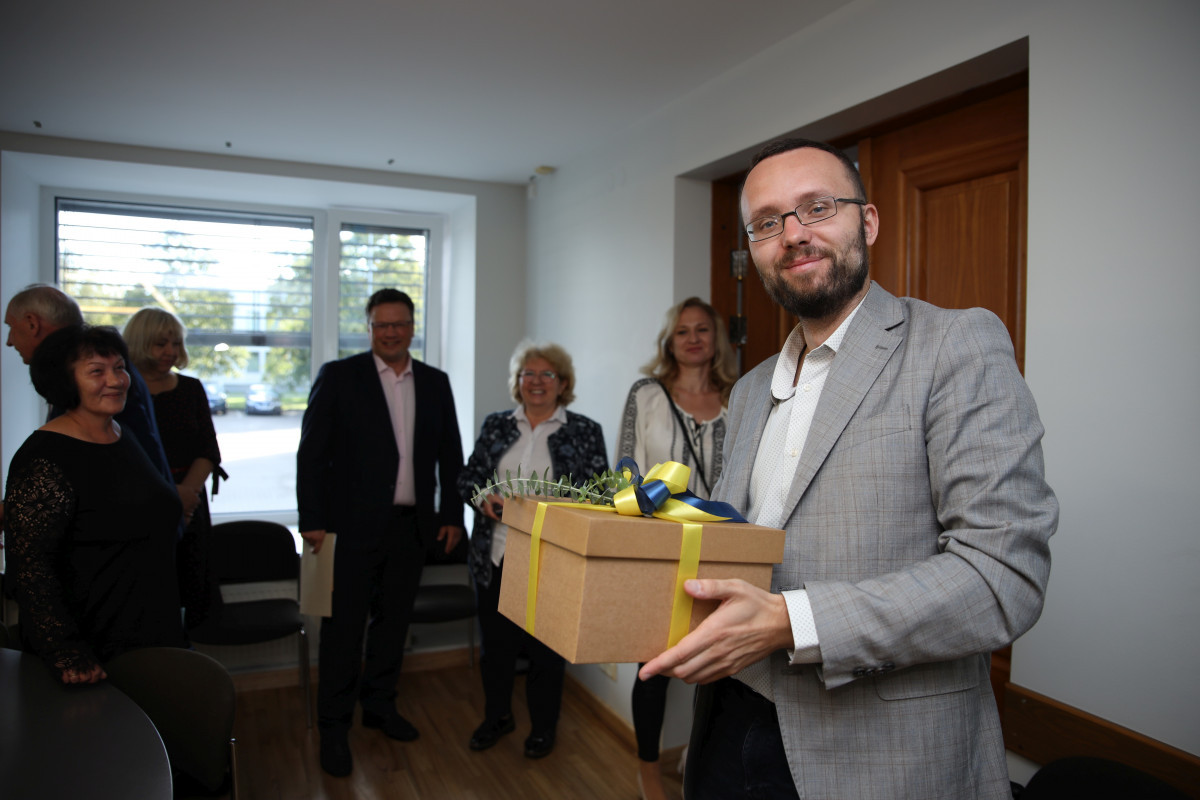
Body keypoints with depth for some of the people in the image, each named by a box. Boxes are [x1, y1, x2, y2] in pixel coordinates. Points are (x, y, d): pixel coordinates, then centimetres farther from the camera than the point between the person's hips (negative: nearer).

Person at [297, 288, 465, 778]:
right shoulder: (338, 377, -2)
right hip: (354, 524, -3)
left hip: (413, 525, 4)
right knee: (345, 625, 3)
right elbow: (311, 453, -5)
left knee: (393, 619, 14)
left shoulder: (435, 383, 9)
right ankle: (334, 726, 17)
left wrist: (452, 515, 7)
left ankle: (379, 704, 32)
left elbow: (450, 455, 12)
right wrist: (312, 520, -10)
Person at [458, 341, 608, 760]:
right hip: (496, 555, 3)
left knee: (546, 646, 9)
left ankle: (543, 726, 30)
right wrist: (483, 497, -10)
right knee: (495, 641, 14)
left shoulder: (585, 431, 0)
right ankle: (497, 715, 37)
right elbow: (468, 477, 10)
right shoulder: (496, 425, 9)